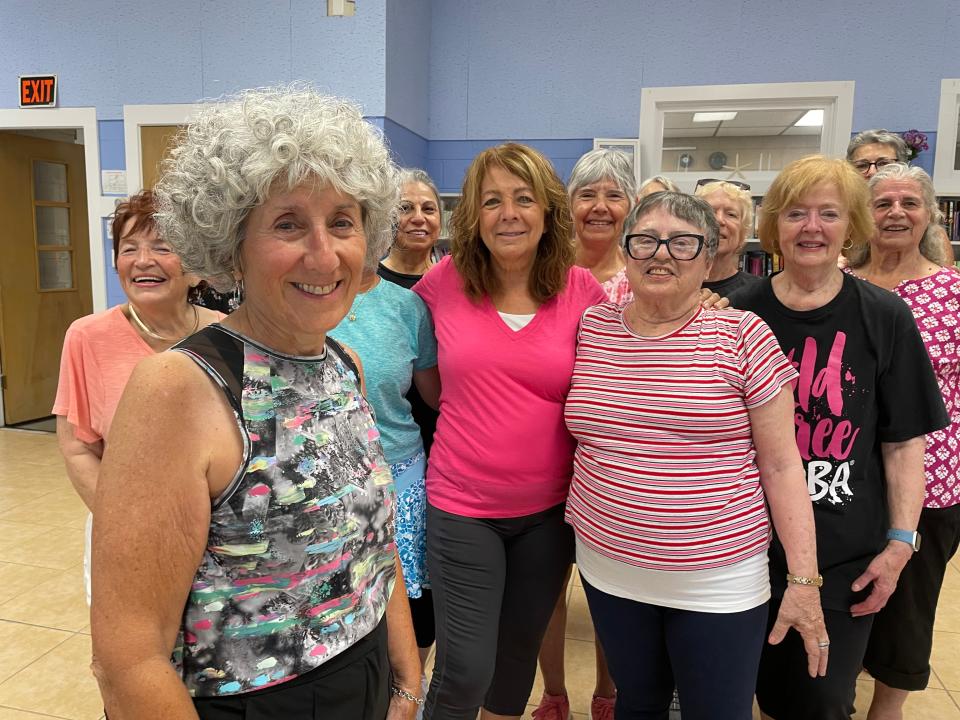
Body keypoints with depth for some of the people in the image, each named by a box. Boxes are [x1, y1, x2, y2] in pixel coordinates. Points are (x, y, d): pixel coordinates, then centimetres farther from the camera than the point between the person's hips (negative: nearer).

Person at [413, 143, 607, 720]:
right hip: (461, 507, -1)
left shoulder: (582, 291, -7)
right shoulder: (443, 282, -8)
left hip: (549, 510, 2)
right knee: (465, 671, 3)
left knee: (520, 652, 21)